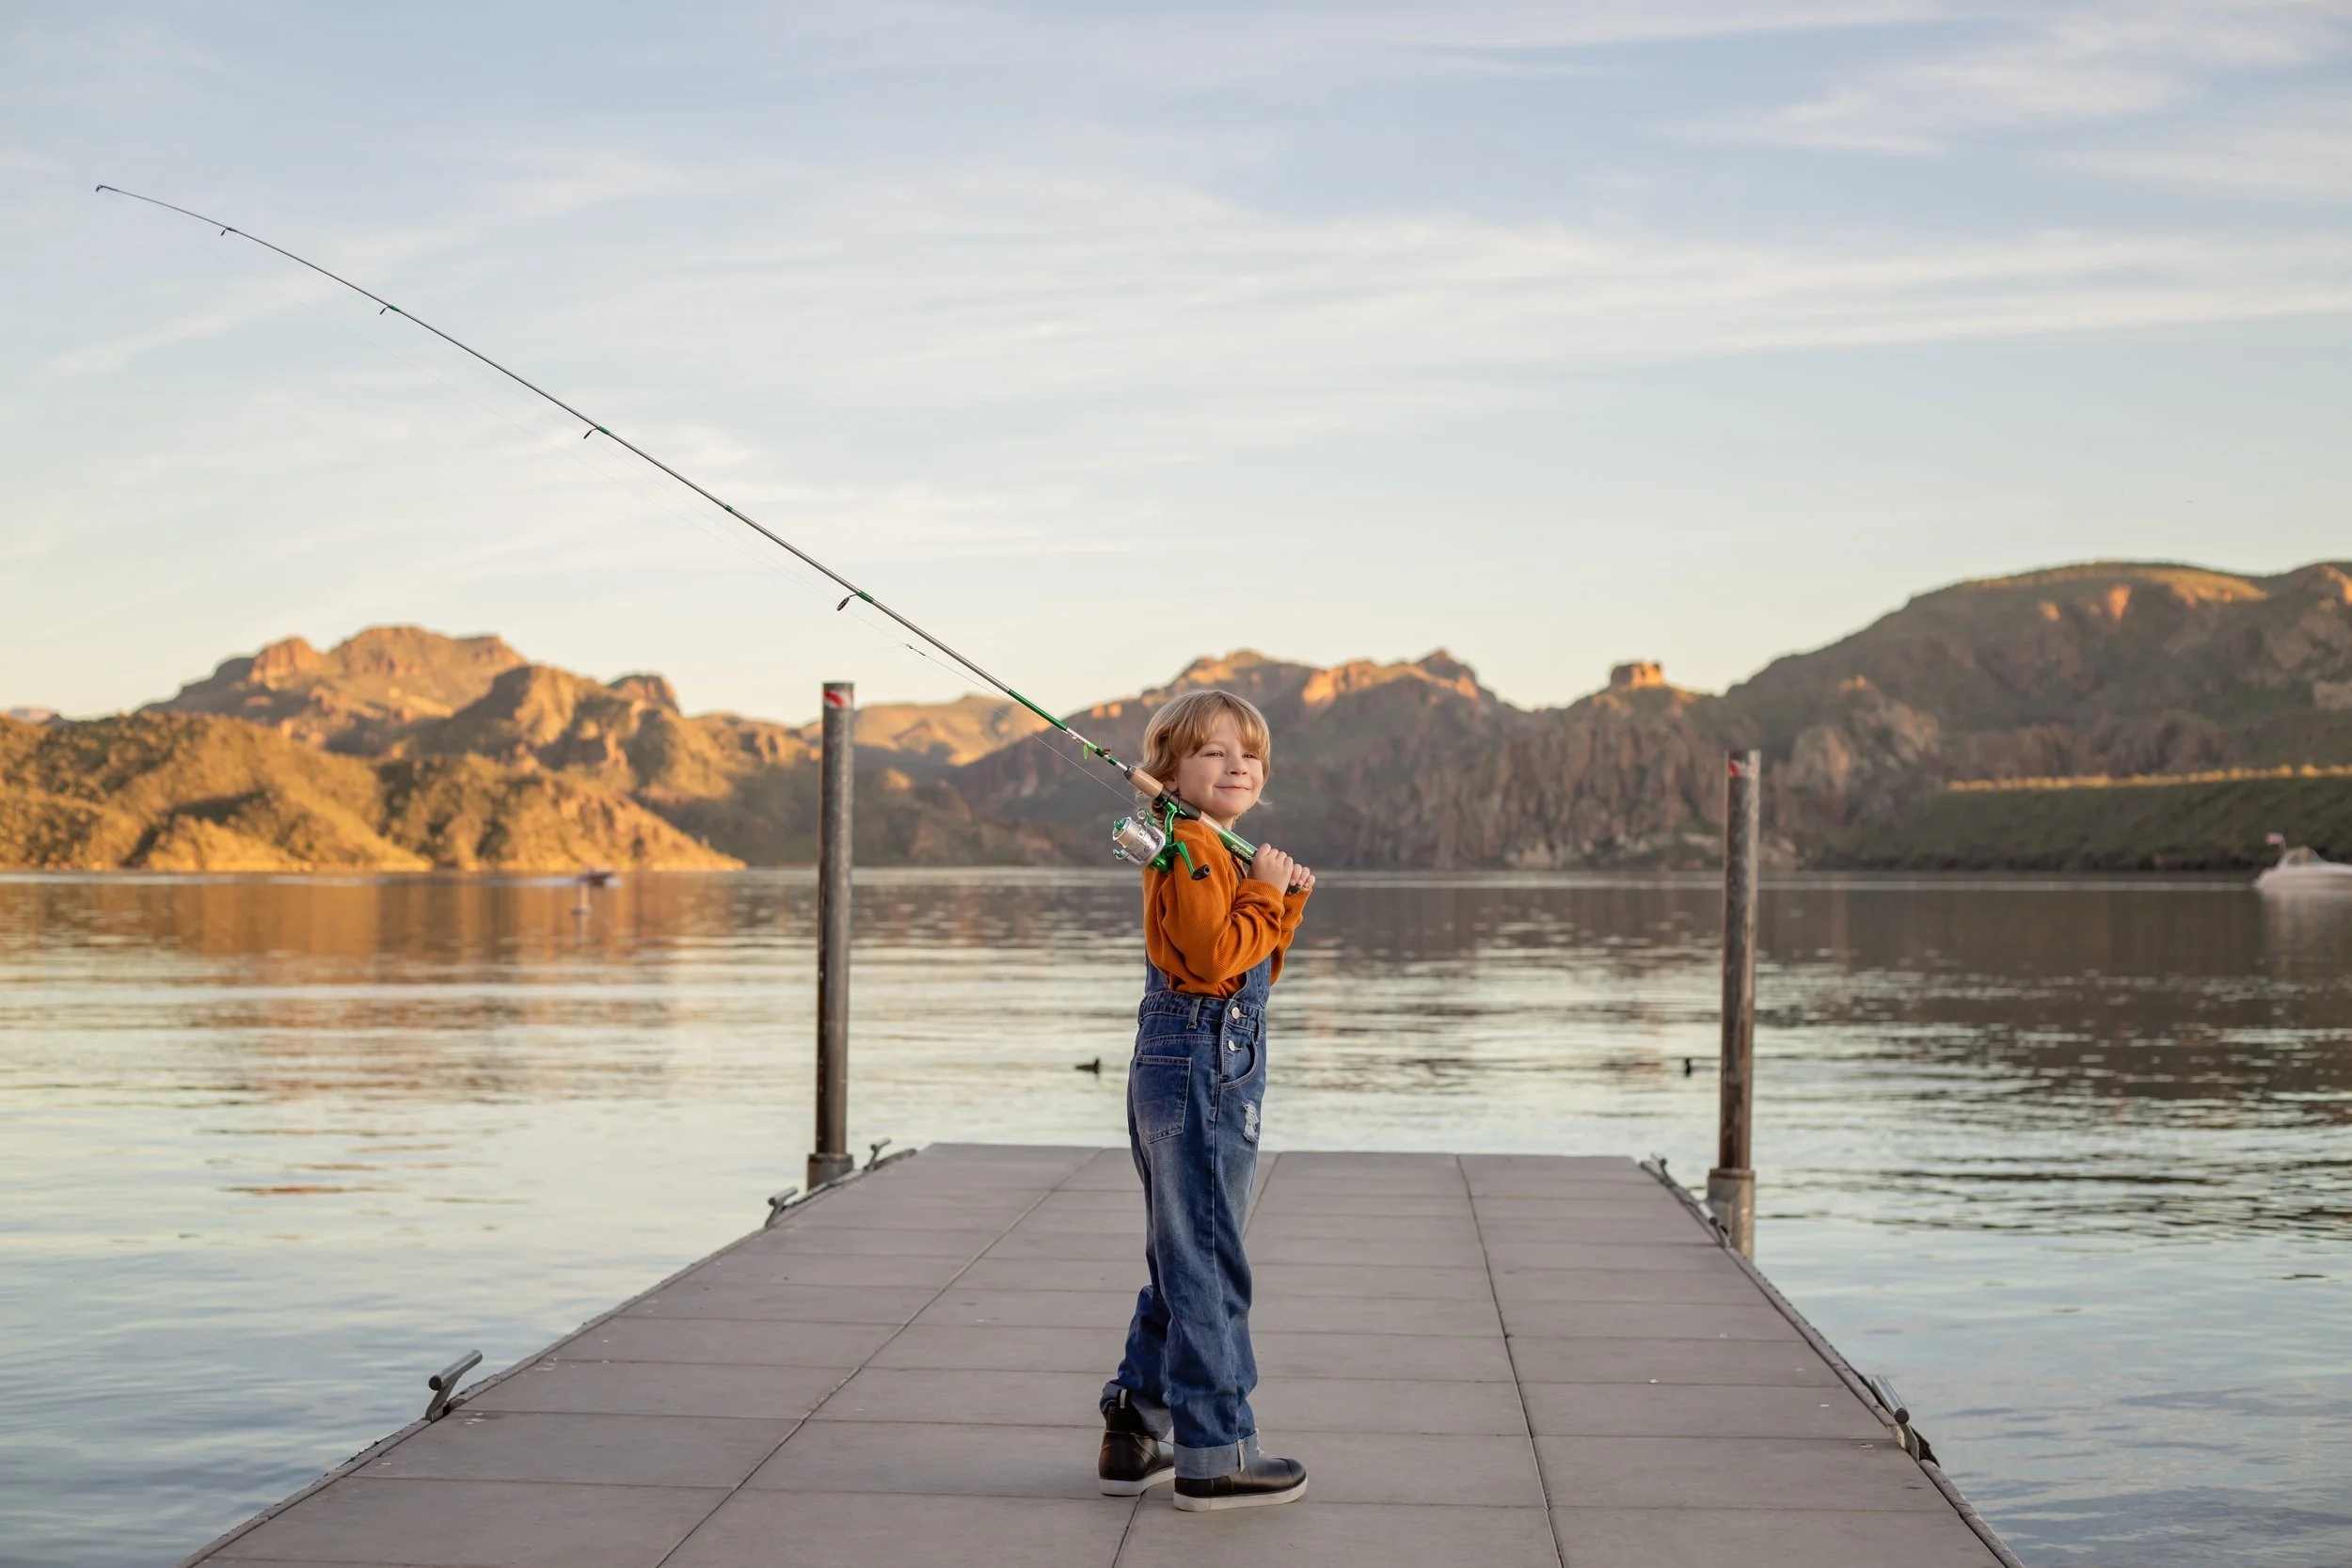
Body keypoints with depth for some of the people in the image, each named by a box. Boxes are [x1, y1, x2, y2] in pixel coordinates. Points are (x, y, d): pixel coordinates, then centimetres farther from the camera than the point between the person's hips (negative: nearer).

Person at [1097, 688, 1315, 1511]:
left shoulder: (1214, 852, 21)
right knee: (1207, 1265, -6)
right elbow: (1219, 957, -23)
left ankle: (1134, 1432, 23)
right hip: (1202, 1065, -11)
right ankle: (1212, 1456, 0)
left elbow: (1257, 969, 22)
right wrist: (1267, 891, -12)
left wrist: (1287, 900, 11)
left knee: (1180, 1261, 16)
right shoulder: (1191, 850, -12)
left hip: (1197, 1065, 11)